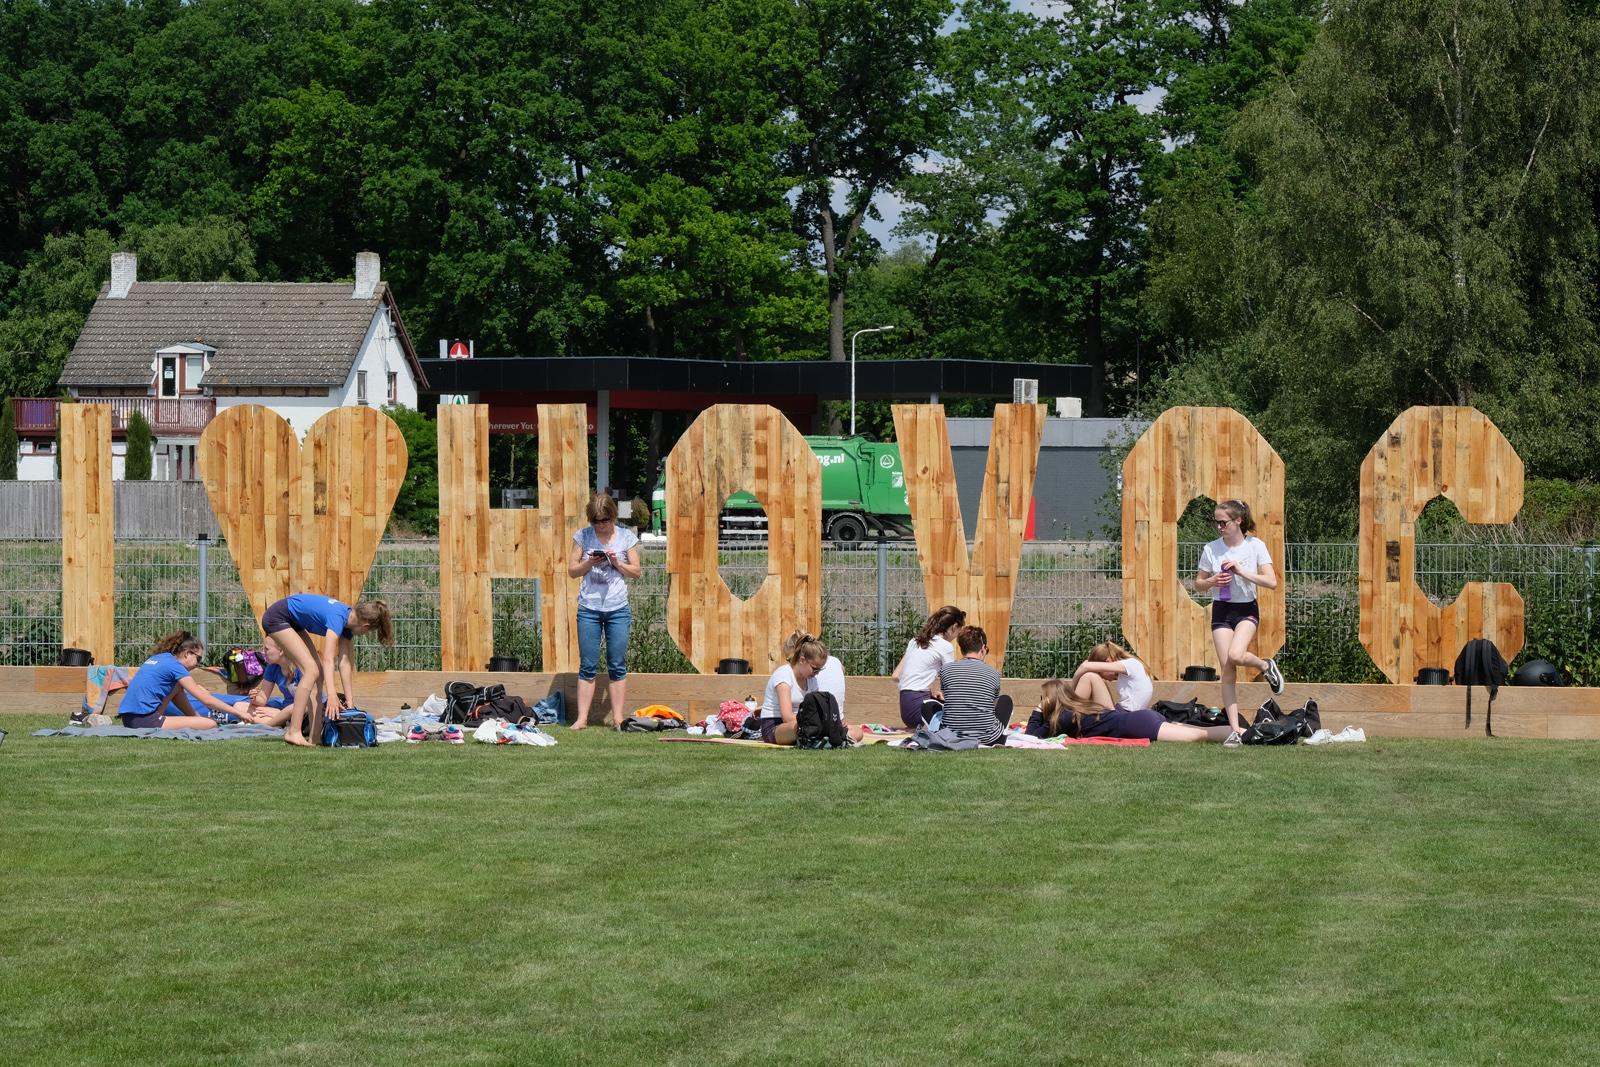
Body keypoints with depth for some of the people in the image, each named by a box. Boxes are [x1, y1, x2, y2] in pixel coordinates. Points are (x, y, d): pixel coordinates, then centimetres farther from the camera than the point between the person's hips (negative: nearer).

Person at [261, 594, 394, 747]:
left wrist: (350, 700, 0)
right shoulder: (338, 618, -28)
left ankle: (315, 734, 3)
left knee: (317, 673, 4)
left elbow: (345, 663, 1)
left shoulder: (348, 620, -1)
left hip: (293, 623, 10)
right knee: (311, 670, -18)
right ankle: (294, 733, -20)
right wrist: (331, 695, -45)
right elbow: (328, 660, -37)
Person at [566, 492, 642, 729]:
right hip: (588, 609, 0)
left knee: (617, 666, 2)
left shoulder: (626, 537, 4)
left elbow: (636, 571, 6)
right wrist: (589, 563, -12)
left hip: (618, 609, 0)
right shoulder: (583, 536, 3)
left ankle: (617, 718, 6)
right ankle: (582, 718, 2)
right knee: (588, 665, 0)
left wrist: (617, 563, -11)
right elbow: (572, 571, 5)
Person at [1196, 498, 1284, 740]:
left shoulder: (1255, 546, -7)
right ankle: (1234, 726, -2)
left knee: (1235, 655, -28)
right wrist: (1212, 581, -15)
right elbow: (1198, 584, 7)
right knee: (1227, 670, -5)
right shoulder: (1211, 549, -2)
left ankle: (1266, 666, 6)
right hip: (1221, 610, 2)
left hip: (1247, 609, -2)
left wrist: (1242, 572, -21)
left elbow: (1271, 582, -13)